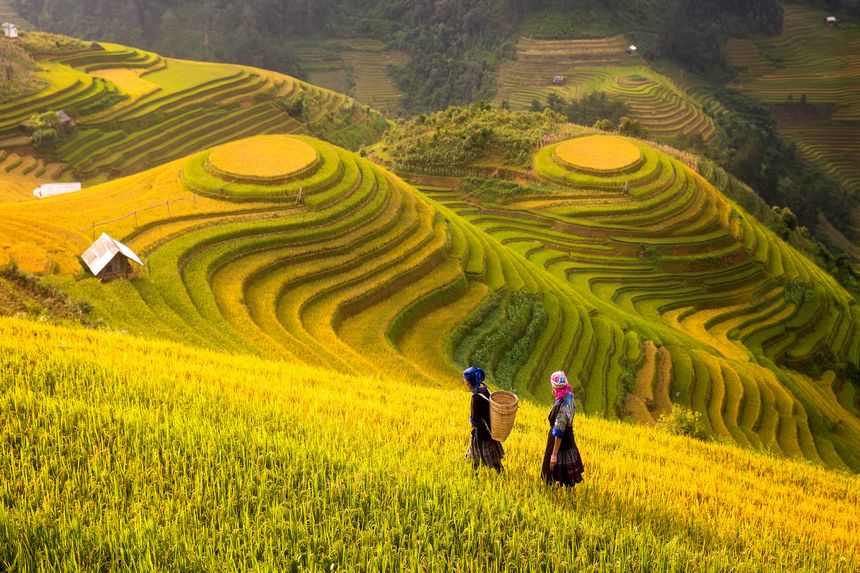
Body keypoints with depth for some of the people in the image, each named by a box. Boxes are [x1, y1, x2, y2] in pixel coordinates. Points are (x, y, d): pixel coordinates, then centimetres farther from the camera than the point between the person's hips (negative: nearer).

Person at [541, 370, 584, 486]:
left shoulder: (561, 407, -33)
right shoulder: (570, 399, -7)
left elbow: (558, 433, -28)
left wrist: (554, 454, -23)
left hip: (561, 442, -8)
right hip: (568, 438, 8)